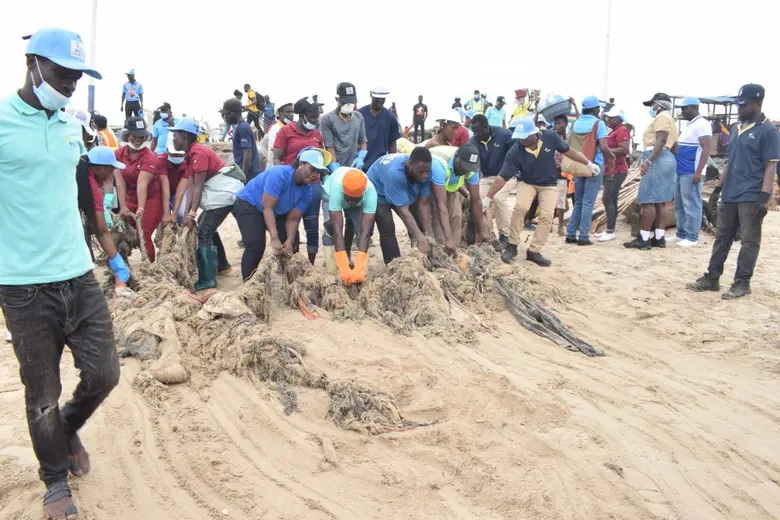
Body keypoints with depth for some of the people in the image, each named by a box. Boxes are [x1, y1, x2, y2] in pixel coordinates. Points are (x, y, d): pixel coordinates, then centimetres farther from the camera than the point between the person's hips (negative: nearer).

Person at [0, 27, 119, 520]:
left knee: (104, 373, 7)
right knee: (43, 395, 8)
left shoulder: (72, 126, 9)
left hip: (80, 276, 5)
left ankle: (69, 429, 39)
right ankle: (56, 480, 30)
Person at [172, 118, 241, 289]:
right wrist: (186, 213, 0)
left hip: (226, 192, -11)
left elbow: (198, 187, -19)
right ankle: (222, 265, 35)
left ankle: (207, 280, -12)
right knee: (207, 227, 23)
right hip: (220, 192, 11)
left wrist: (192, 214, -18)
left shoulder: (198, 153, -16)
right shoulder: (191, 155, 15)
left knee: (204, 232, -13)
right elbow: (190, 187, 8)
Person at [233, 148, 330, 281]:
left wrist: (290, 241, -31)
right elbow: (267, 207, -36)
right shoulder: (279, 174, -34)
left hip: (277, 212, 7)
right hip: (248, 204, -7)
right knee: (256, 245, -25)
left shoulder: (307, 191, -13)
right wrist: (275, 239, -43)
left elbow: (293, 219, -13)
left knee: (292, 243, -3)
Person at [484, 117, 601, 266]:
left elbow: (567, 151, -7)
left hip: (548, 184, 2)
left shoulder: (550, 137, -24)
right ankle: (512, 246, -11)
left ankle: (534, 251, 1)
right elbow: (502, 177, -25)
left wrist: (589, 164, 1)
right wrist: (488, 198, -29)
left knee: (546, 216, -11)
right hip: (527, 183, -1)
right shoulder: (515, 152, -28)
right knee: (520, 207, -26)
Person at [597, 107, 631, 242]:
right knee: (611, 201, 10)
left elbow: (624, 150, -24)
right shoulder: (614, 131, 20)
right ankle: (609, 230, 13)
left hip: (616, 171, -10)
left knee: (607, 200, -13)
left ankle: (611, 232, -11)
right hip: (611, 171, 10)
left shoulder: (622, 131, -12)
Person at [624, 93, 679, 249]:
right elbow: (672, 145, 24)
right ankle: (659, 237, 7)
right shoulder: (669, 119, 26)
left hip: (657, 159, -11)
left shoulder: (662, 117, -6)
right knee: (660, 201, 8)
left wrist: (648, 161, -27)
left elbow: (661, 141, -20)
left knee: (648, 201, -12)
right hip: (667, 159, 11)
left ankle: (643, 239, -13)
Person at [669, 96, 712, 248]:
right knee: (679, 205, 13)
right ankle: (681, 234, 21)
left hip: (691, 173, -10)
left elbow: (707, 149, -17)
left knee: (691, 205, -6)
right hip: (681, 171, 10)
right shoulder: (689, 125, 20)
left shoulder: (701, 124, -10)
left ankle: (692, 238, -2)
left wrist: (698, 172, -23)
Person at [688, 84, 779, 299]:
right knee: (722, 237, 12)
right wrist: (719, 188, 18)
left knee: (749, 241, 1)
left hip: (751, 198, -7)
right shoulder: (736, 128, 13)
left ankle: (742, 283, 8)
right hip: (729, 195, 8)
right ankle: (712, 277, 19)